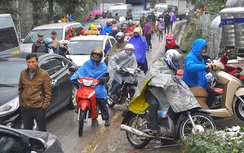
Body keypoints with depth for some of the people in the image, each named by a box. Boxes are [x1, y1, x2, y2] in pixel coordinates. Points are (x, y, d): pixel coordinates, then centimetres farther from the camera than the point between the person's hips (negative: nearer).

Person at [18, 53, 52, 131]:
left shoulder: (44, 74, -9)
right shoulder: (23, 73, 3)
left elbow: (48, 92, -6)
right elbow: (20, 89, 14)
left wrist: (45, 105, -11)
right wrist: (21, 102, 9)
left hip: (39, 108, -4)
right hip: (25, 108, 4)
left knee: (42, 130, 6)